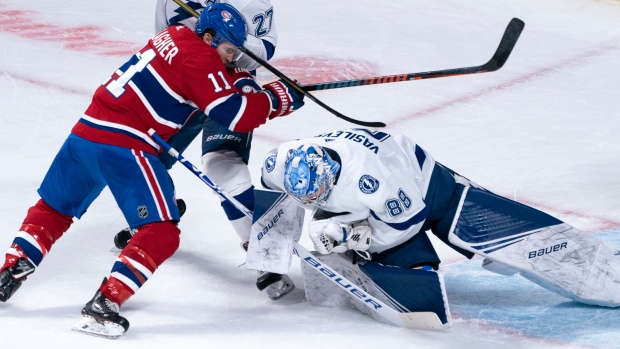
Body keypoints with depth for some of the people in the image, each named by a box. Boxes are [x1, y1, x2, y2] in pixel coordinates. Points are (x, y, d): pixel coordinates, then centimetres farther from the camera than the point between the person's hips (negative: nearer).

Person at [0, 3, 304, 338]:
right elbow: (235, 116, -14)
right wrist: (276, 98, -1)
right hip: (122, 146, -9)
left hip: (85, 130, 9)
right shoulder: (201, 59, -9)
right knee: (162, 234, -7)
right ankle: (102, 305, -14)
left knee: (54, 207, 26)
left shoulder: (175, 36, 16)